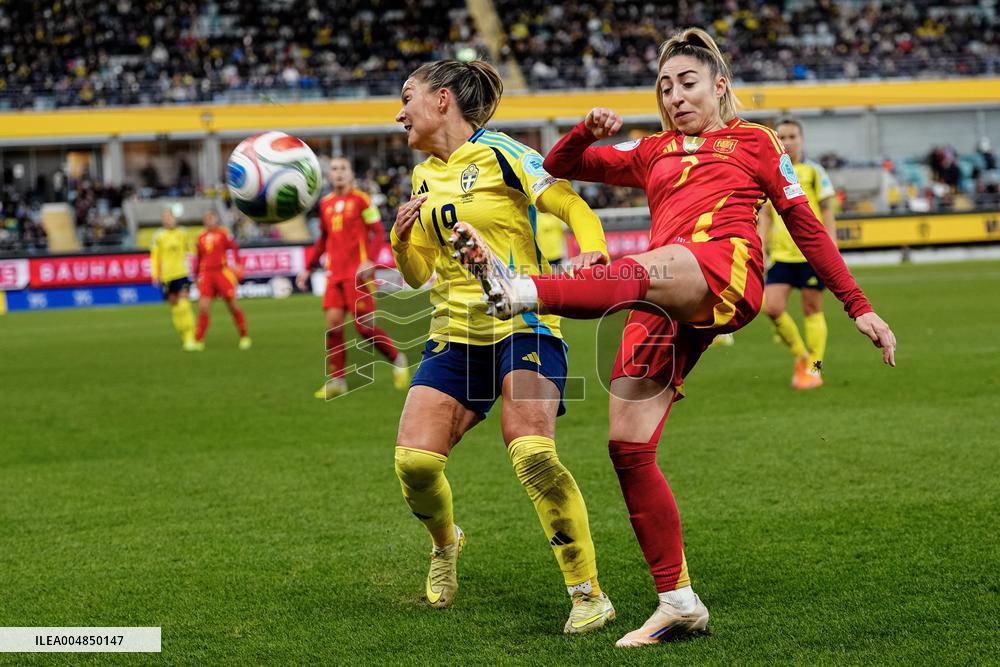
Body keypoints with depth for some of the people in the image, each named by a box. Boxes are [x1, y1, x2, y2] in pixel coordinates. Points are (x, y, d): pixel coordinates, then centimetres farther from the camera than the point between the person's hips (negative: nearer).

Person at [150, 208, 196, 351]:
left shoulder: (182, 234, 8)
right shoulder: (158, 237, 1)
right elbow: (154, 257, 2)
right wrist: (155, 275, -5)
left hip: (182, 274, 0)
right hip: (167, 277, 0)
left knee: (184, 305, -13)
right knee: (174, 306, 6)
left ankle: (190, 338, -16)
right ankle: (183, 336, 21)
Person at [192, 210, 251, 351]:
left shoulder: (223, 233, 2)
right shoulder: (201, 237, 13)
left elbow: (234, 248, -4)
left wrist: (238, 265, -17)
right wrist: (196, 277, 22)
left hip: (222, 272, -3)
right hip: (206, 274, 3)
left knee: (232, 306, 0)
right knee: (203, 307, -8)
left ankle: (244, 338, 13)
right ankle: (198, 341, -6)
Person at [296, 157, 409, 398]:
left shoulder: (361, 199, -3)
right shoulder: (326, 204, 13)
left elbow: (378, 234, -5)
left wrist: (370, 261, -20)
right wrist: (308, 268, 19)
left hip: (358, 272, -5)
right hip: (335, 274, 5)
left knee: (364, 326, -7)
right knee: (333, 323, -5)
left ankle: (397, 359, 16)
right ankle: (336, 381, 0)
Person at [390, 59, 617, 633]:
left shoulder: (498, 154, -5)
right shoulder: (425, 177, 16)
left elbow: (573, 206, -8)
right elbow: (419, 273, 21)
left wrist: (593, 254, -28)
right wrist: (402, 239, 0)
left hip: (522, 324, -6)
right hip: (456, 333, 6)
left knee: (532, 455, -25)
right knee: (415, 460, -9)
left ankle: (589, 593, -14)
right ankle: (446, 542, 25)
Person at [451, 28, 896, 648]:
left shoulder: (754, 141, 20)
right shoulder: (654, 153, 31)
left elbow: (806, 225, 18)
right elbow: (560, 167, 32)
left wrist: (859, 306, 13)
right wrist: (587, 131, 9)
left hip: (729, 276, -5)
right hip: (668, 307, 6)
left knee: (640, 272, -38)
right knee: (628, 448, -6)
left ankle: (520, 290, -67)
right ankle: (679, 603, 1)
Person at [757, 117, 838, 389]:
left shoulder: (813, 171, 0)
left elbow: (827, 212, 0)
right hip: (781, 254, 3)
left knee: (812, 310, 2)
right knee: (772, 308, -9)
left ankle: (813, 369, 12)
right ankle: (801, 355, 13)